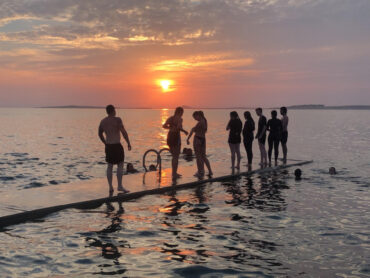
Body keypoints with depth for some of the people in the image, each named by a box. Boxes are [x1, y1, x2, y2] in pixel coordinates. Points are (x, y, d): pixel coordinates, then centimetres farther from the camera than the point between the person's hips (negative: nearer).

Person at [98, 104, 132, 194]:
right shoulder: (117, 120, -12)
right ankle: (120, 186, -2)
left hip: (108, 146, 6)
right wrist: (128, 143, -8)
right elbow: (124, 132, -17)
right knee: (120, 165, 1)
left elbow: (100, 134, 18)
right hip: (117, 145, -6)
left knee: (109, 166, 12)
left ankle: (110, 187, 14)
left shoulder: (103, 121, 8)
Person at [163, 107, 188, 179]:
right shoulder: (179, 118, -9)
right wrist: (184, 131, -5)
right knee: (176, 157, 1)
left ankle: (174, 173, 26)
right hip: (176, 137, -7)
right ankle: (174, 175, 0)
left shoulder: (170, 118, 10)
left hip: (169, 137, 7)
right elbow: (179, 127, -24)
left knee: (174, 156, 20)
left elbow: (164, 126, 1)